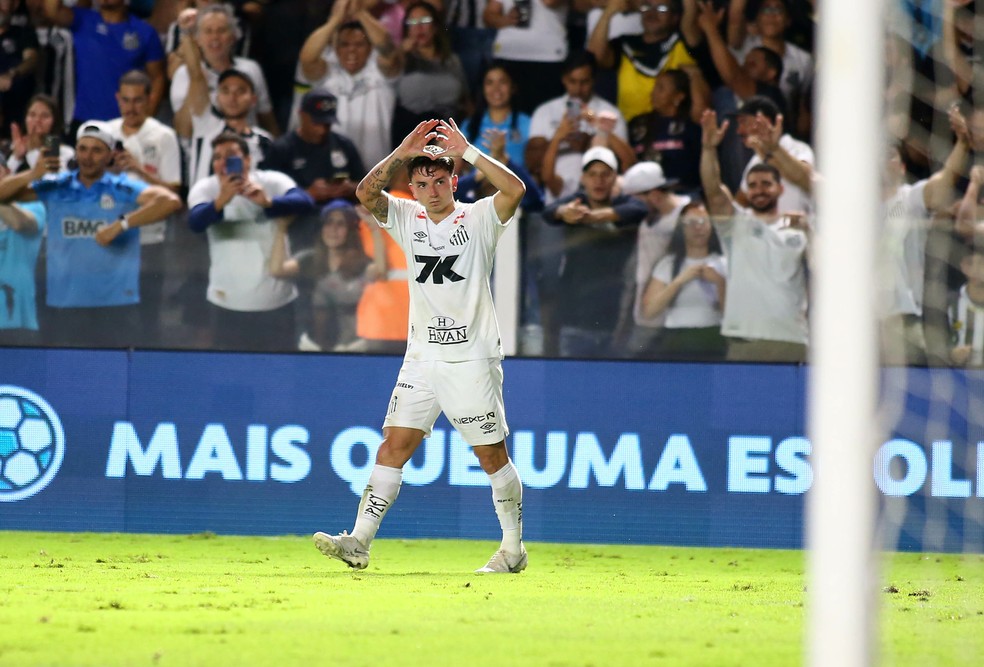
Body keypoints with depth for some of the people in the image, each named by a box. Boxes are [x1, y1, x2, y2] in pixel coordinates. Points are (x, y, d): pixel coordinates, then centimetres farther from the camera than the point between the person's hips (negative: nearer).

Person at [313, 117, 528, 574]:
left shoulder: (479, 219, -2)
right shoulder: (408, 219, 8)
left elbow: (514, 190, -21)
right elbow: (367, 193, -8)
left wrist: (466, 152, -22)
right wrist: (402, 153, -19)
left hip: (472, 358, -3)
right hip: (422, 359, 3)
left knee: (492, 454, 3)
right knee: (394, 445, -4)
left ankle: (513, 548, 16)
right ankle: (359, 542, -8)